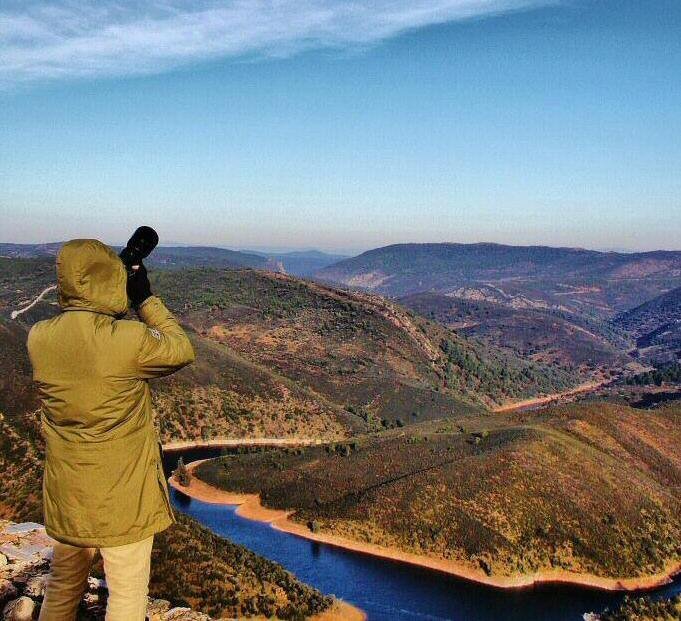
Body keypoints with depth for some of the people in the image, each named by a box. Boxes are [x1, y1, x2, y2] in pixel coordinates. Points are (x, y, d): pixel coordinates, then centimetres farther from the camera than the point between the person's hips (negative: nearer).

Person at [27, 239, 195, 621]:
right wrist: (147, 299, 0)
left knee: (64, 583, 25)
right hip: (123, 495, -5)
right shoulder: (128, 339, -23)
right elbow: (182, 350, -5)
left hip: (65, 493, 6)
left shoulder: (39, 338, -7)